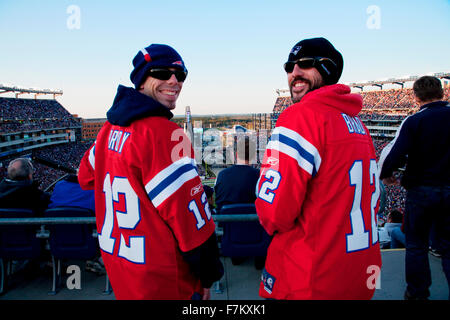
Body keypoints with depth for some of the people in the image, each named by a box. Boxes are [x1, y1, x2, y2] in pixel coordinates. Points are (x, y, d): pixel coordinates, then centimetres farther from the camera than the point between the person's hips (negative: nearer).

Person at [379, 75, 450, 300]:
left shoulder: (413, 122, -13)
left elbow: (393, 153, -20)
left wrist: (385, 175, -2)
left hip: (420, 190, -3)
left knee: (416, 245, 12)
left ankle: (417, 292, 22)